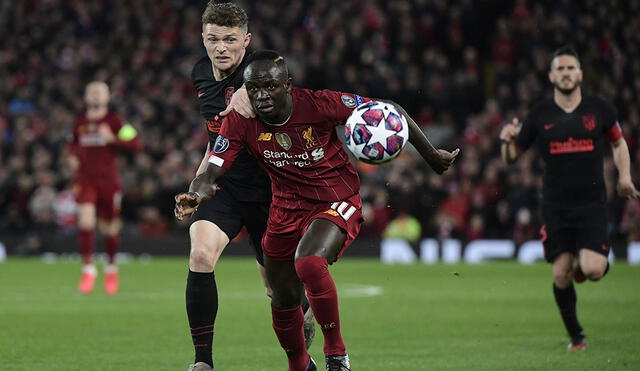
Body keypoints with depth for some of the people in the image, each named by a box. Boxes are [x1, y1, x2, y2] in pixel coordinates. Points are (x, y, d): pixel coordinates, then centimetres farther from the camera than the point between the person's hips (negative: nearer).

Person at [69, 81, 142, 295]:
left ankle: (111, 267, 32)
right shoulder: (80, 123, 9)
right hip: (85, 179, 2)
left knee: (110, 227, 8)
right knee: (85, 221, -17)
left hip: (109, 180, -2)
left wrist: (112, 138, -23)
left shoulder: (115, 121, -4)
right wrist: (73, 155, 9)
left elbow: (136, 144, -12)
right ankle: (88, 269, -12)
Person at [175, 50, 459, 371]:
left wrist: (430, 155, -4)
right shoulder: (240, 122, -14)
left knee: (309, 263, -33)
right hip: (287, 209, 5)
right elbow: (213, 172, -17)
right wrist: (195, 196, -41)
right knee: (283, 302, 13)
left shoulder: (319, 104, -23)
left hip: (337, 204, -5)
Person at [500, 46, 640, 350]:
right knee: (560, 275, -4)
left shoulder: (599, 109, 1)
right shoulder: (539, 115, 1)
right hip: (555, 207, 1)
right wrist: (508, 140, -14)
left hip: (592, 203, -1)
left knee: (593, 270, -17)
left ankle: (589, 262, 21)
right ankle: (575, 334, 16)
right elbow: (511, 156, 8)